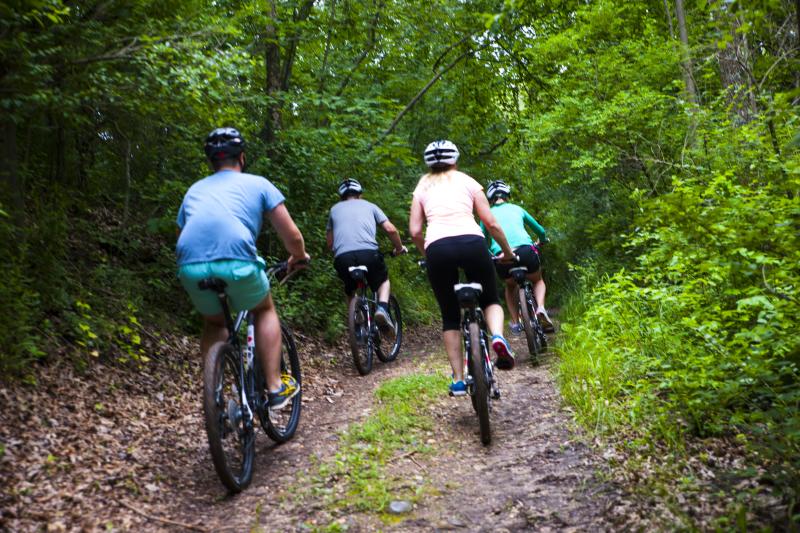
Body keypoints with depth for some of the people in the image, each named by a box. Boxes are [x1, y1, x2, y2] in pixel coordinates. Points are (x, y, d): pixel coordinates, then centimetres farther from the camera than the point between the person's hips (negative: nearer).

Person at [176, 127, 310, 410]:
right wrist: (299, 257, 35)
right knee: (265, 311, 26)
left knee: (215, 323, 31)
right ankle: (275, 387, 20)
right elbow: (292, 235, 15)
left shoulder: (194, 190, 30)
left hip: (191, 266, 4)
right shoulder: (257, 183, 19)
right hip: (236, 261, -3)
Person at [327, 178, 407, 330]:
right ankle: (382, 308, 1)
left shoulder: (335, 209, 27)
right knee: (383, 280, 28)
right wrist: (399, 248, 28)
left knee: (350, 292, 28)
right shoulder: (369, 206, 23)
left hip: (342, 257, 2)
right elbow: (390, 229, 12)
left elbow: (329, 242, 27)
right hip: (368, 253, -1)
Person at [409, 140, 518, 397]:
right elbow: (491, 223, 14)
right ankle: (497, 337, -10)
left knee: (450, 317, 16)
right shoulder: (467, 181, 21)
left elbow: (415, 231, 15)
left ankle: (458, 380, 13)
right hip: (471, 242, -1)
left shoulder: (422, 186, 24)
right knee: (490, 300, 22)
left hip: (437, 247, 1)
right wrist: (508, 252, 27)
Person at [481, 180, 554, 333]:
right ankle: (540, 308, 1)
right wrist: (543, 240, 58)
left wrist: (490, 256, 38)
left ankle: (515, 323, 19)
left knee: (510, 286, 32)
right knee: (538, 281, 29)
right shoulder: (516, 208, 24)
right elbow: (540, 230, 36)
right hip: (526, 251, 0)